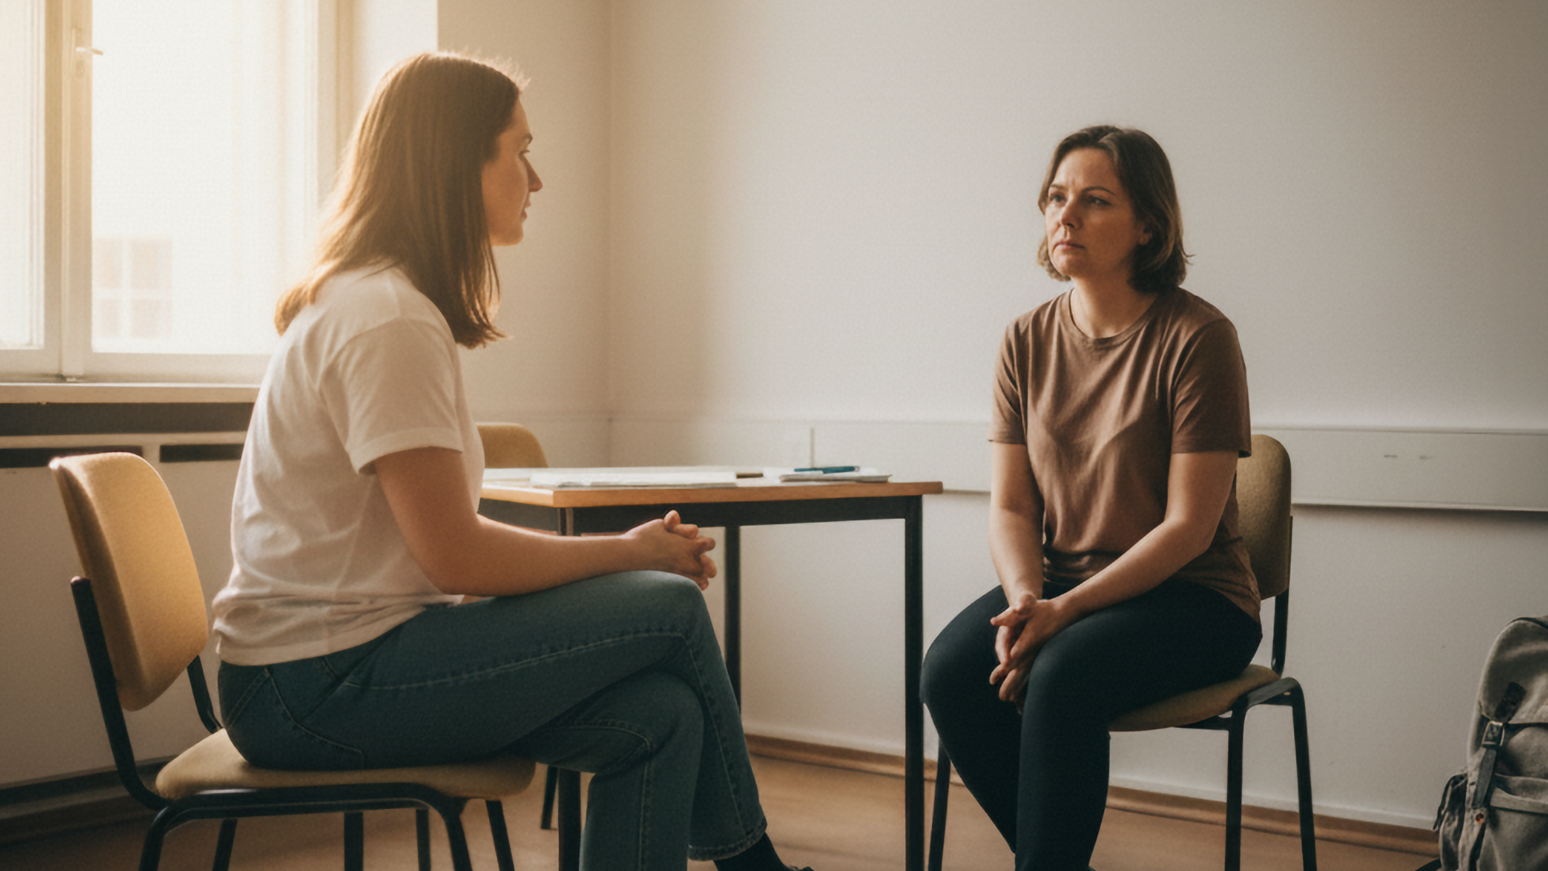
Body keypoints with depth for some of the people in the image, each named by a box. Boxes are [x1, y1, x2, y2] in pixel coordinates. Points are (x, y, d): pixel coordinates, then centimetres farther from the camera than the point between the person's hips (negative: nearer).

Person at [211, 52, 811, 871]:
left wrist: (620, 552, 1)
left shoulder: (380, 300, 14)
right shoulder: (387, 320, -17)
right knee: (669, 608, -9)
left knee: (658, 718, -6)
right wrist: (628, 553, -5)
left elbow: (447, 528, 11)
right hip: (317, 686, -9)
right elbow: (457, 557, -19)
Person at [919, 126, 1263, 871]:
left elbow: (1188, 526, -14)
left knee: (1061, 677, -33)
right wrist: (1024, 599, -16)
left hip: (1189, 597, -5)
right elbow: (1010, 506, 4)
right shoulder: (1027, 340, 5)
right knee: (948, 674, -22)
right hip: (1060, 584, 5)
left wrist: (1066, 610, -21)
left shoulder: (1198, 336, -11)